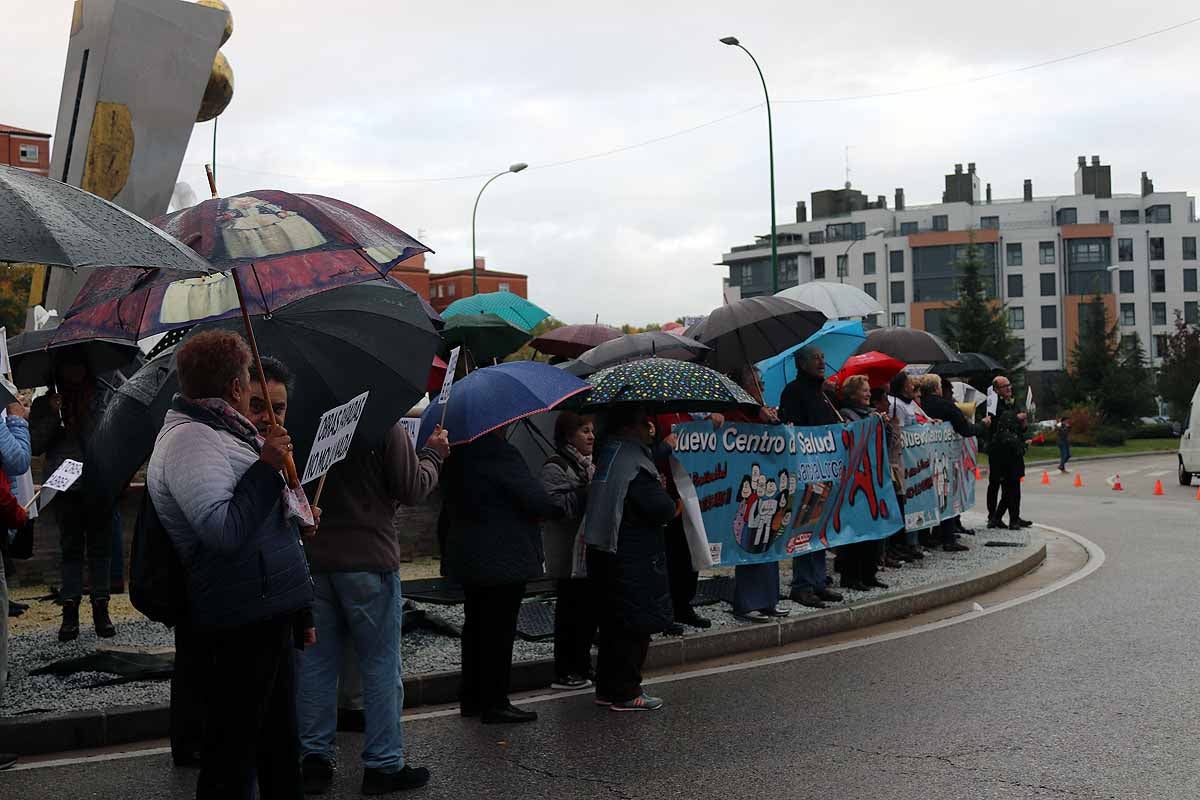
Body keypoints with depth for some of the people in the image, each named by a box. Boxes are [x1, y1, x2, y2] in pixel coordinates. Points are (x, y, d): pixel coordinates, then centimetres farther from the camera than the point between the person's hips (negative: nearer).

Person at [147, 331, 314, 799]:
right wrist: (267, 466, -23)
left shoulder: (217, 430, 15)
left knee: (278, 741, 21)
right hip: (242, 620, -11)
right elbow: (222, 531, -27)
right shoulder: (189, 440, -17)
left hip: (266, 612, 11)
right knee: (233, 747, 0)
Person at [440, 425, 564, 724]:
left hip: (465, 558, 8)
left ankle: (471, 699, 24)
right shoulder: (501, 455, -19)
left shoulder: (455, 458, 7)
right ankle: (495, 704, 5)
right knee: (499, 629, 0)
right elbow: (536, 500, -17)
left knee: (475, 626, 16)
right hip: (505, 559, -8)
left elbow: (447, 512, 15)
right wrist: (560, 506, 3)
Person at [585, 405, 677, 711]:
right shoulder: (635, 464, -20)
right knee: (635, 627, 1)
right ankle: (626, 694, 9)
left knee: (613, 624, 17)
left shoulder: (608, 453, 8)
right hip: (635, 560, -9)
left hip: (604, 554, 9)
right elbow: (663, 510, -22)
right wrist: (669, 500, 0)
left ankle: (607, 688, 26)